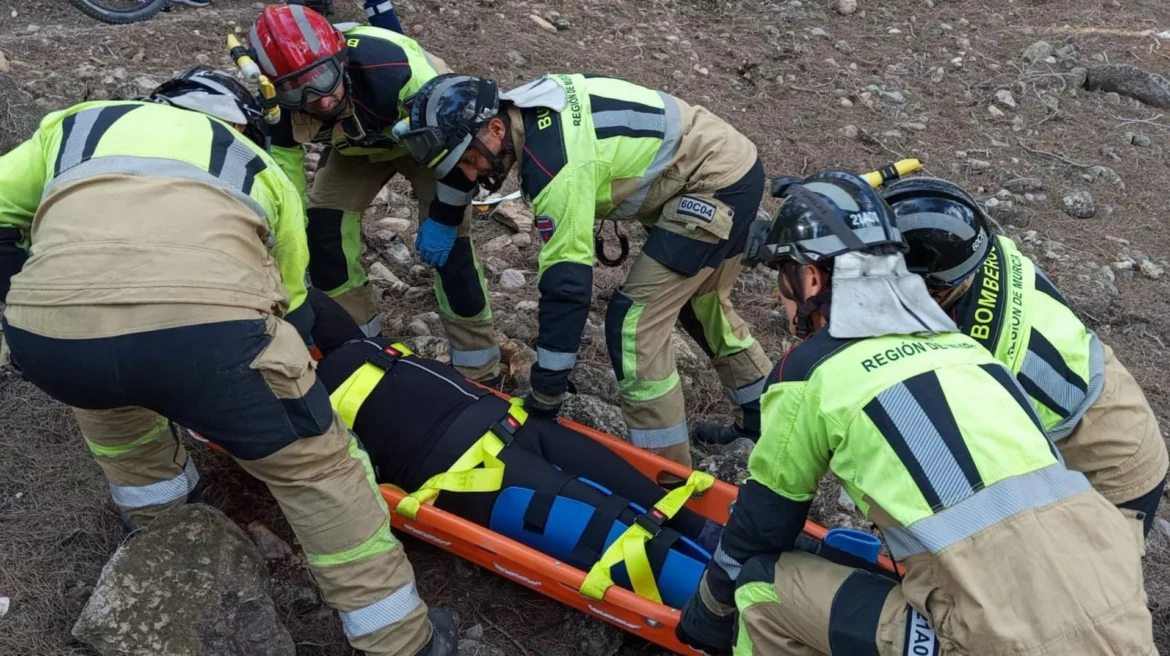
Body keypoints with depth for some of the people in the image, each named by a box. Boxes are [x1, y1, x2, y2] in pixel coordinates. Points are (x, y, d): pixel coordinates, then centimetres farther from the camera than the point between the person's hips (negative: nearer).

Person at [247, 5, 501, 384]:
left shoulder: (393, 69, -43)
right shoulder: (282, 109, -27)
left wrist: (445, 216, -24)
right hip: (358, 148, 5)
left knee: (449, 248, -16)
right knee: (321, 233, -8)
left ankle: (479, 374, 1)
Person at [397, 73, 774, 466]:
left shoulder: (556, 163, -29)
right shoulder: (530, 110, -2)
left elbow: (566, 283, -27)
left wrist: (543, 399, -21)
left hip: (715, 183, -10)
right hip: (731, 163, 10)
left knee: (636, 320, -10)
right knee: (700, 302, 25)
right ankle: (762, 420, 42)